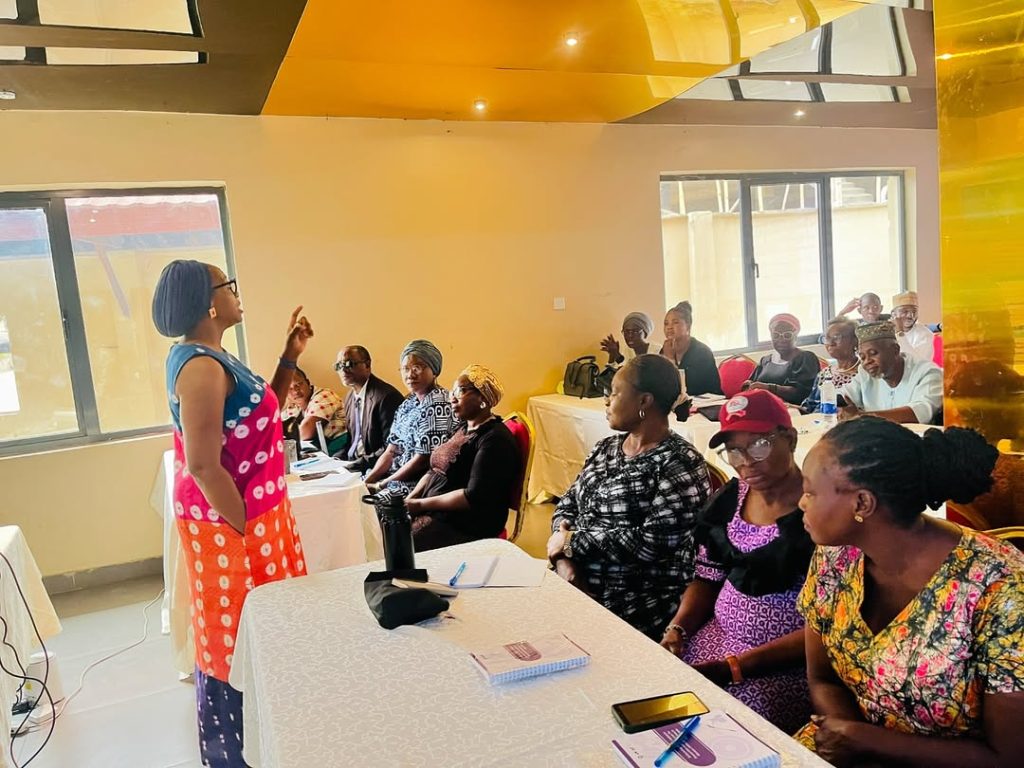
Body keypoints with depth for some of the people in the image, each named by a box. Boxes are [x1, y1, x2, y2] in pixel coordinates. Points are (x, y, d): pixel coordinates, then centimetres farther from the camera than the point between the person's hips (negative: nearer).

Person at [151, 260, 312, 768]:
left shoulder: (210, 358, 10)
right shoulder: (201, 366, -21)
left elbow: (262, 417, 19)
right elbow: (203, 466, -25)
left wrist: (290, 357, 12)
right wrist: (247, 531, -20)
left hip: (250, 515, 10)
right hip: (231, 525, -10)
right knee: (236, 639, 5)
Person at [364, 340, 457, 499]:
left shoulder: (437, 405, -16)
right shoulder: (408, 404, 12)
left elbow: (423, 459, -19)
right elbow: (391, 452, 11)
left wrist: (380, 485, -14)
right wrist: (367, 480, -5)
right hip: (399, 476, 8)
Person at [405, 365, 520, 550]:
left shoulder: (495, 439, -14)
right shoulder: (462, 428, 15)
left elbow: (474, 497, -20)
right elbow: (434, 471, 17)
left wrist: (420, 504, -16)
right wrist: (408, 501, 1)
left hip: (467, 527, -8)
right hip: (436, 513, 8)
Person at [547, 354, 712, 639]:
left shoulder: (680, 464, -11)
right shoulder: (605, 448, 12)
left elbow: (651, 543, -21)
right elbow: (568, 504, 13)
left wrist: (572, 542, -13)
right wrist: (564, 557, -7)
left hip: (635, 611, -7)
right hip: (575, 589, 7)